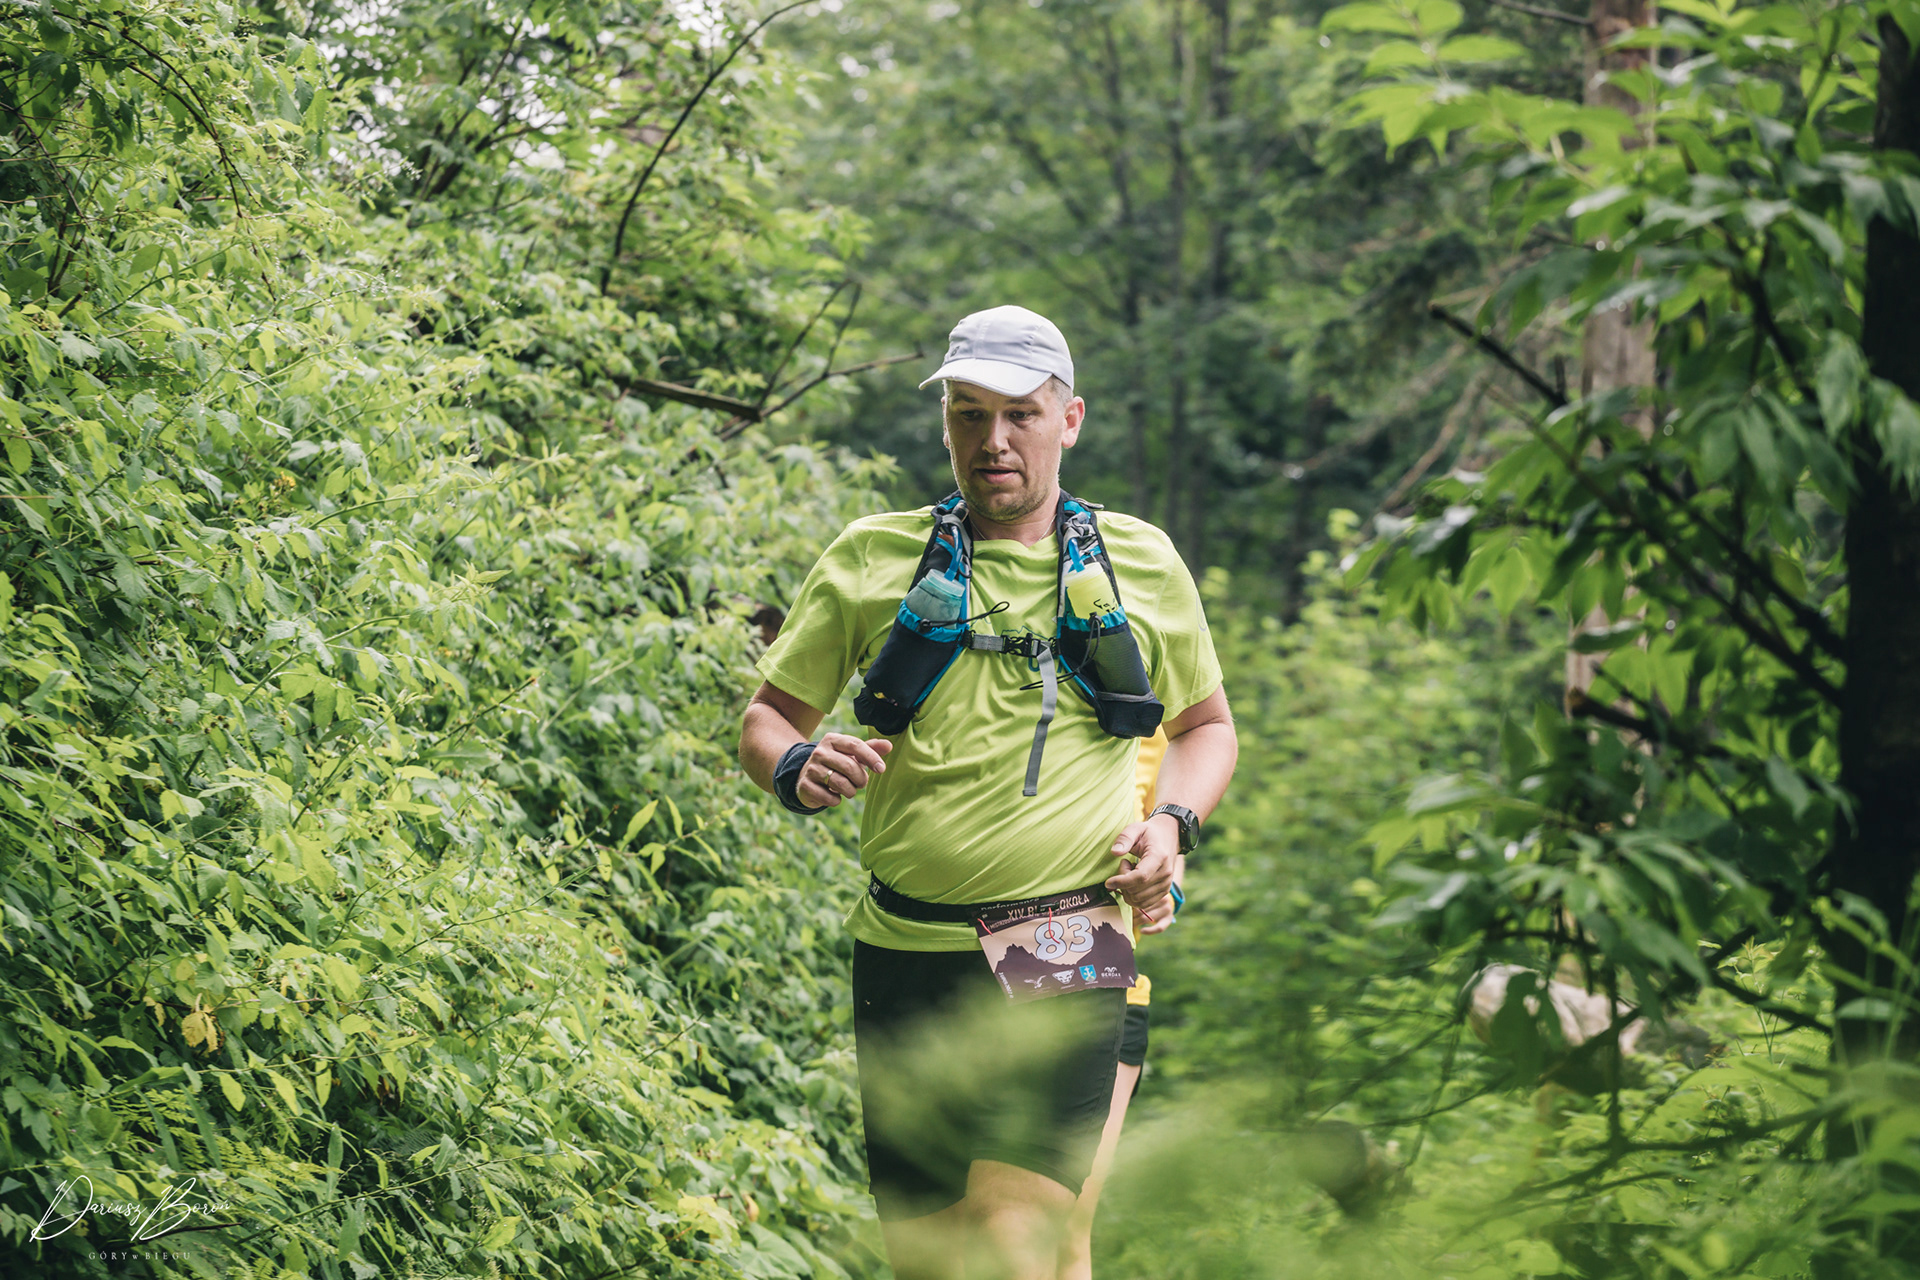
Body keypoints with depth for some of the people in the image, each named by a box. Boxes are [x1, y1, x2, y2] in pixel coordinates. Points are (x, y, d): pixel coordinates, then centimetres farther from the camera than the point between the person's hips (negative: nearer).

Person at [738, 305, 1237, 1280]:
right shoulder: (872, 559, 9)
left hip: (1065, 956, -2)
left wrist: (1170, 822, 2)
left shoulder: (1139, 563, 10)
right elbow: (766, 716, 14)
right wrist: (796, 768, -10)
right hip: (907, 954, 2)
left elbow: (1207, 726, 22)